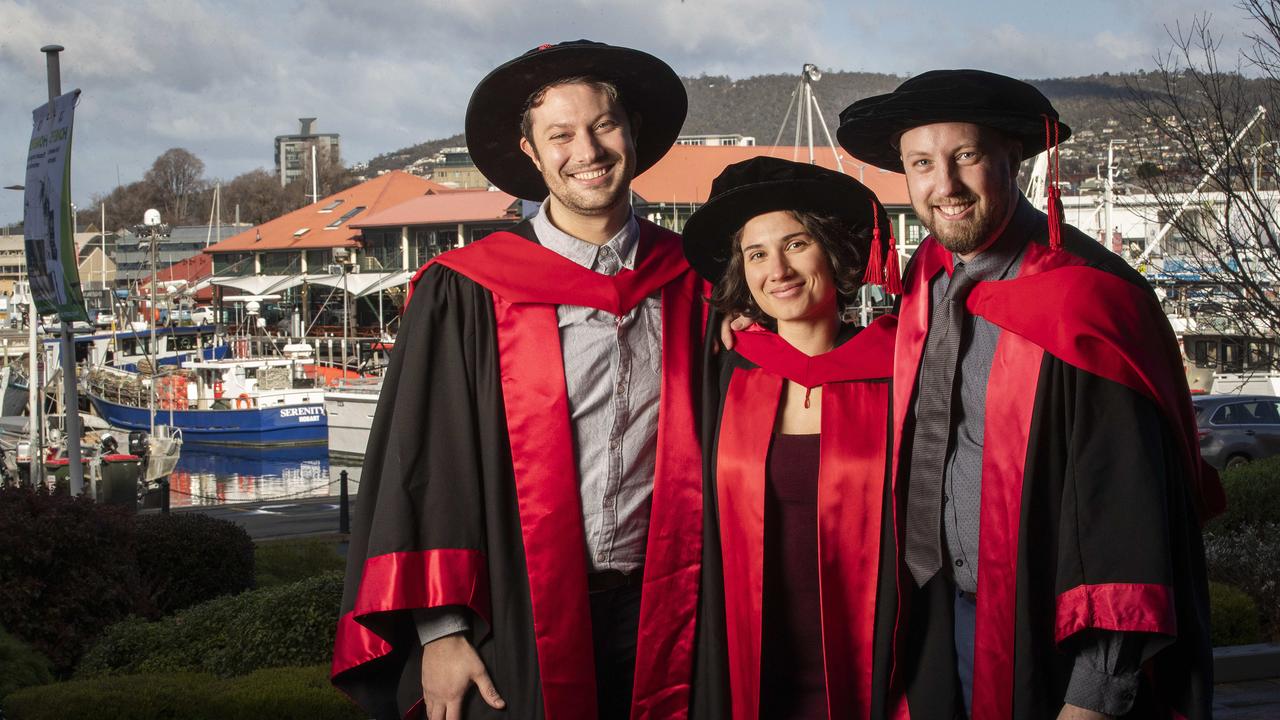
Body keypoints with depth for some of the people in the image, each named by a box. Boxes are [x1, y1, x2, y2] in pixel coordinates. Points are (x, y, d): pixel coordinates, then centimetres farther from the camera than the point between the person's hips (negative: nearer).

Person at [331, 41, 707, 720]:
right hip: (514, 628, -3)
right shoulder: (465, 297, -5)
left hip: (652, 621, 3)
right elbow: (425, 465, -6)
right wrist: (439, 629, -10)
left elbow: (706, 453, 9)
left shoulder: (686, 287, 4)